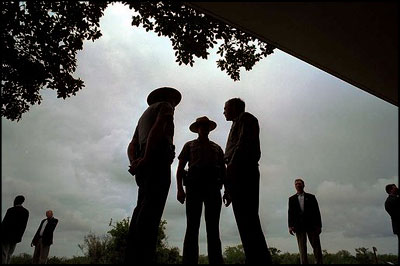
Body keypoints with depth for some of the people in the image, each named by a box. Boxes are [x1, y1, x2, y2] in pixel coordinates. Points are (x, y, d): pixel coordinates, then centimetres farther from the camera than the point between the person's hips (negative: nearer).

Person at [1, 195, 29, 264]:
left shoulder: (11, 210, -10)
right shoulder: (26, 212, 6)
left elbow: (4, 223, -12)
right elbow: (24, 226, 7)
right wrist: (19, 237, 13)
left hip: (6, 236, -5)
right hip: (16, 237, 5)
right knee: (8, 256, 12)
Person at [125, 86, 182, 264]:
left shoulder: (144, 115, 36)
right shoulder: (165, 105, 13)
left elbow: (132, 146, 22)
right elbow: (158, 127, -11)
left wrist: (134, 163, 3)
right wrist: (146, 157, -17)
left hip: (145, 164, 8)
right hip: (159, 158, -8)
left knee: (142, 210, 0)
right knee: (151, 209, -20)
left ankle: (131, 259, -7)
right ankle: (143, 258, -30)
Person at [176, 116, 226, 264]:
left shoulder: (217, 148, 25)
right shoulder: (189, 145, 18)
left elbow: (223, 170, 19)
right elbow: (180, 169, 10)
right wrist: (180, 189, -5)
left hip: (213, 187, 2)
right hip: (194, 186, -2)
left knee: (213, 228, -2)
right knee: (192, 226, -9)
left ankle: (216, 261, -5)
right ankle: (189, 261, -12)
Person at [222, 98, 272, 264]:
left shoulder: (245, 117, 11)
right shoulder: (236, 125, 34)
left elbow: (245, 142, -9)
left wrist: (232, 164, -21)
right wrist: (229, 188, 21)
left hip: (243, 169, -9)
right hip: (238, 173, 9)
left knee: (247, 218, -18)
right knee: (245, 220, 0)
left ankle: (260, 259, -23)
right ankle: (254, 258, -2)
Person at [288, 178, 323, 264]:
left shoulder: (311, 197, 12)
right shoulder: (292, 199, 14)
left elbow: (317, 211, 7)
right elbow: (290, 213, 7)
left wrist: (318, 225, -2)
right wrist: (290, 226, -6)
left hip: (311, 225, 0)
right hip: (299, 226, 0)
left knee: (316, 246, -1)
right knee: (302, 248, -2)